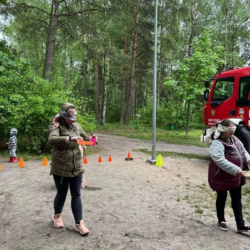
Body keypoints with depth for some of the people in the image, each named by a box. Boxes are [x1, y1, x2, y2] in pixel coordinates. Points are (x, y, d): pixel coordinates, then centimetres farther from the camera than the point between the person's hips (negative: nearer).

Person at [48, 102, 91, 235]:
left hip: (77, 167, 4)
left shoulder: (76, 126, 5)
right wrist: (69, 138, -42)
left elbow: (85, 138, 14)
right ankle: (57, 216, 39)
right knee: (61, 194, 12)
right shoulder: (57, 126, -11)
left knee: (76, 195, 7)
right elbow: (52, 139, -30)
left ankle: (79, 223, 14)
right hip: (60, 167, -4)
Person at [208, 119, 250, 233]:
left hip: (235, 177, 8)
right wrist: (235, 169, -35)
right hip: (222, 177, -7)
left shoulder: (234, 139, 5)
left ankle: (240, 225, 21)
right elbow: (220, 161, -33)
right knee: (221, 199, 12)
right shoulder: (217, 143, -23)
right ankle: (221, 220, 32)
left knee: (237, 199, 12)